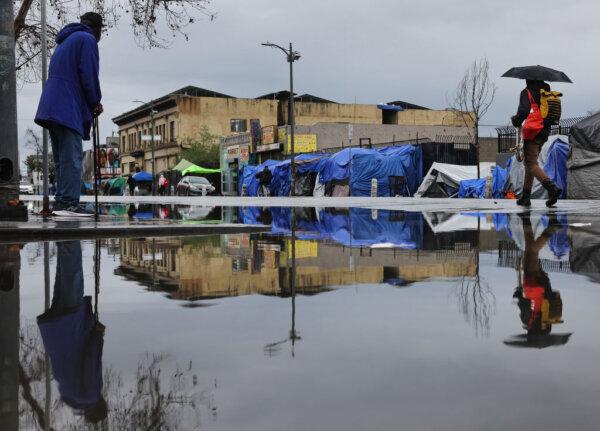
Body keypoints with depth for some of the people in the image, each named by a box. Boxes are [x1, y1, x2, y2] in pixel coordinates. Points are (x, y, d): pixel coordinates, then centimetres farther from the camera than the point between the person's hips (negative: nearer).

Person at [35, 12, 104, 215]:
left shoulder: (64, 41, 27)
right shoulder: (87, 39, -1)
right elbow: (89, 76, -11)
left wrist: (91, 104, 15)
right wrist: (96, 103, 3)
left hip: (51, 107, 9)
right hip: (69, 109, -9)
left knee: (62, 159, 10)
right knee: (72, 158, -12)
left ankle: (61, 201, 9)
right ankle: (69, 202, -18)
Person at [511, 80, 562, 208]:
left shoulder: (527, 92, -8)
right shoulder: (547, 90, 15)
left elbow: (523, 111, -19)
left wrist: (516, 120, -1)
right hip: (544, 133, 8)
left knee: (532, 164, -9)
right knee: (529, 162, 16)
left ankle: (552, 187, -29)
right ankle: (525, 197, 18)